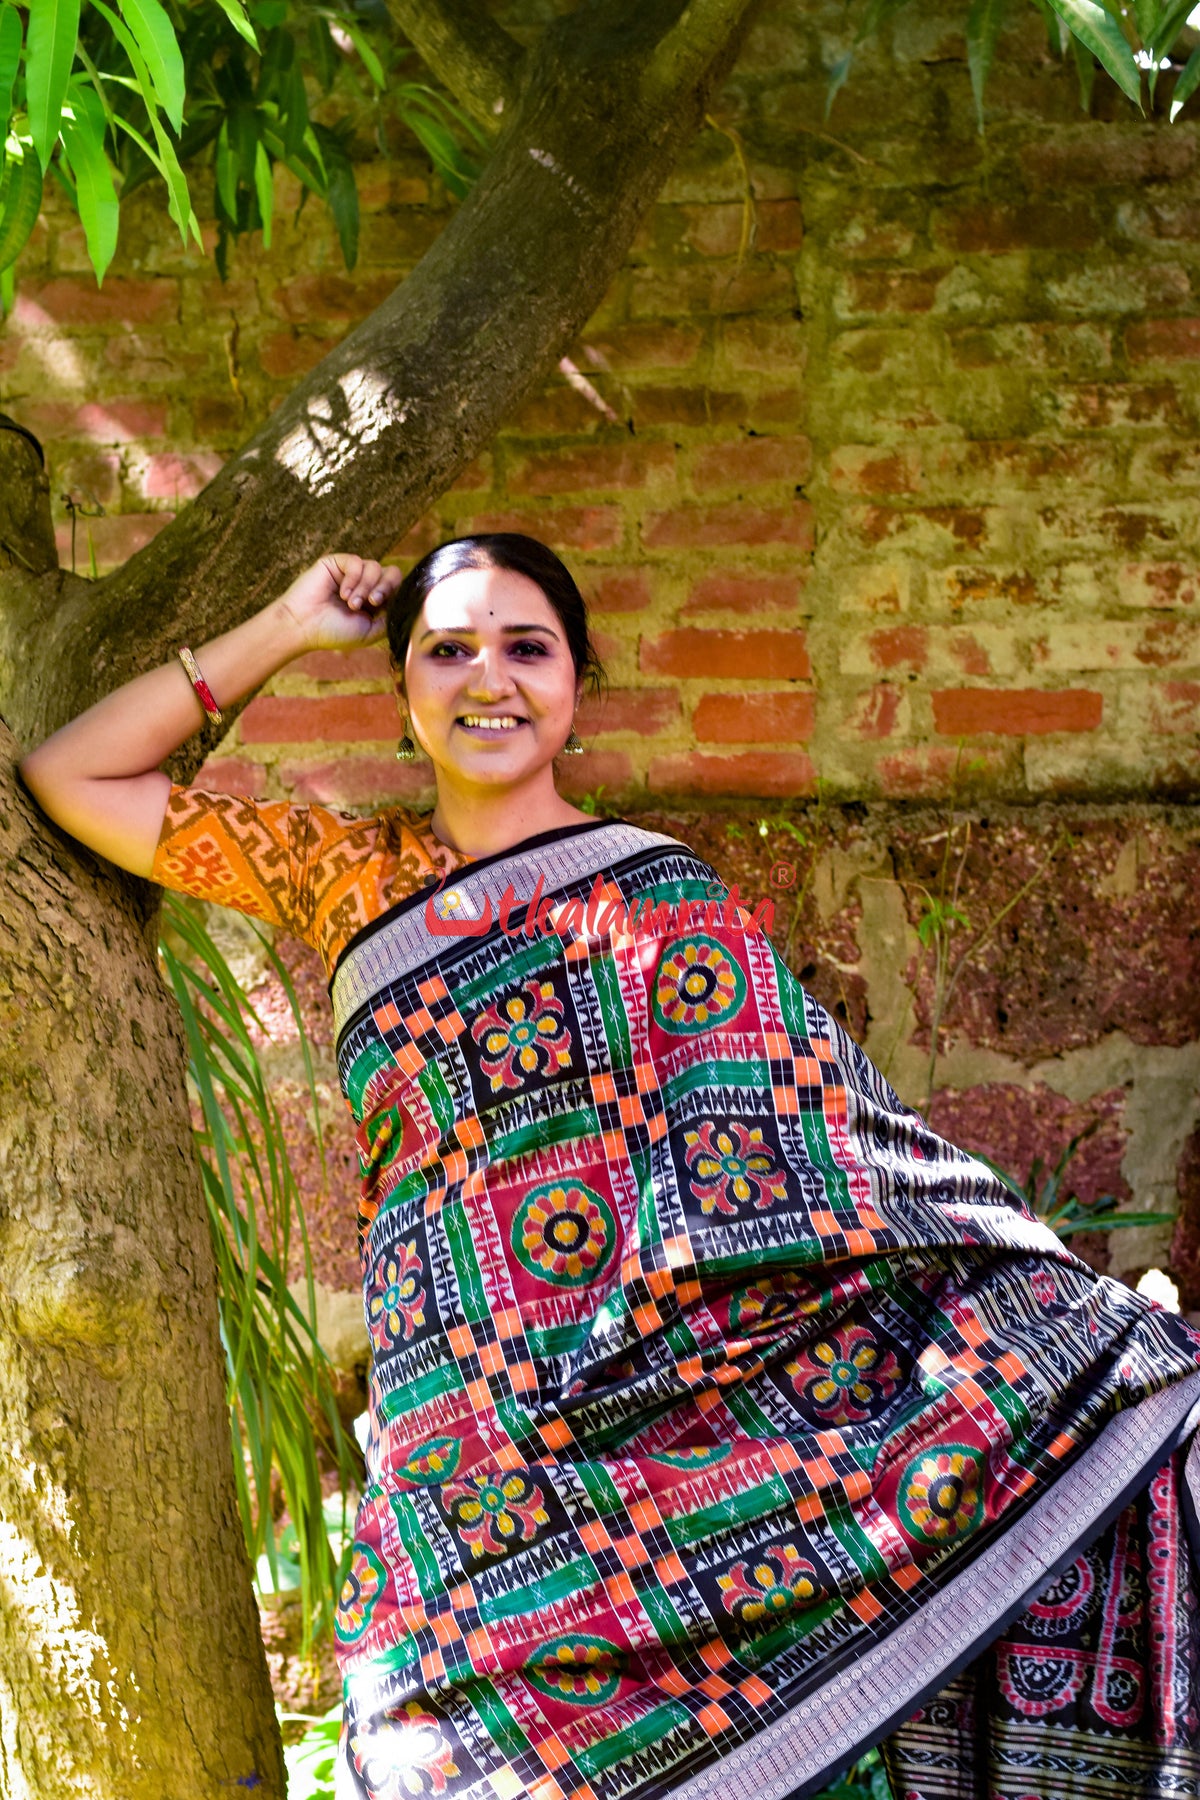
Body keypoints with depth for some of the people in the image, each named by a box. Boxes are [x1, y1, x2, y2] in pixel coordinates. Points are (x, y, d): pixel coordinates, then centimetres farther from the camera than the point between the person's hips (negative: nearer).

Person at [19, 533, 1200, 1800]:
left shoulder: (655, 891, 4)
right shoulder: (349, 877, 11)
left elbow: (837, 1139, 1)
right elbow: (69, 777, 14)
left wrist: (1088, 1337, -5)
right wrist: (287, 629, 10)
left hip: (713, 1409, -2)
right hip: (470, 1465, 2)